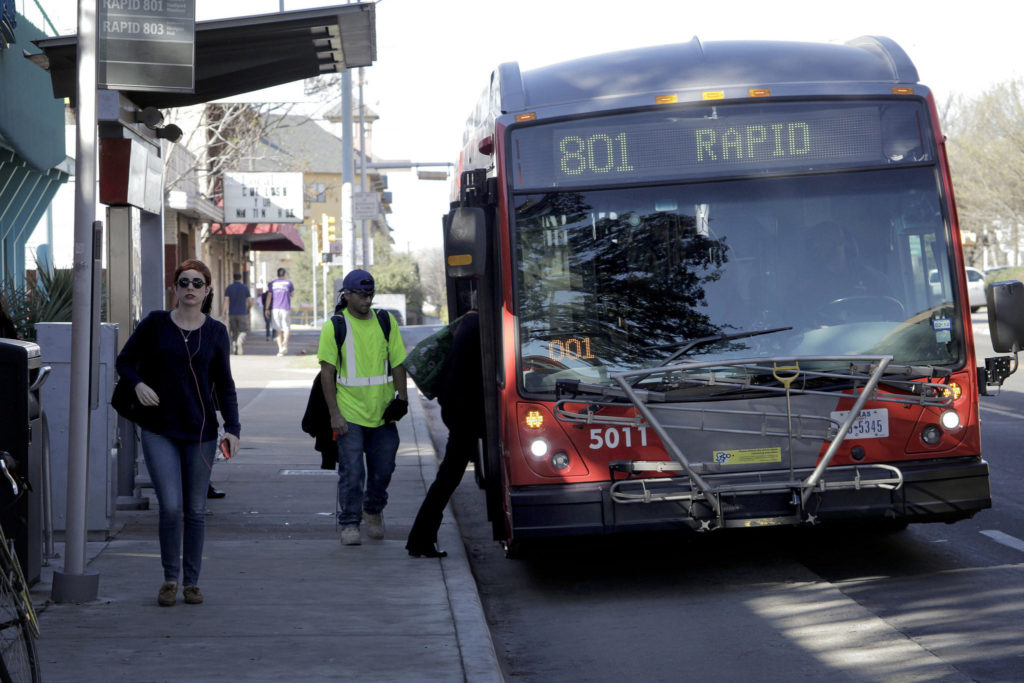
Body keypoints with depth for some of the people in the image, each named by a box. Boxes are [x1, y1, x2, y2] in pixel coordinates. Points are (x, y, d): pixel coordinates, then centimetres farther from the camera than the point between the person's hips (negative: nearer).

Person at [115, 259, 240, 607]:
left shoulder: (216, 332, 4)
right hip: (159, 431, -1)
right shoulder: (155, 324, 0)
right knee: (171, 507, -10)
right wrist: (138, 384, -14)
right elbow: (125, 360, 8)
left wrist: (232, 427, -3)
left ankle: (191, 582, 19)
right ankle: (170, 578, 9)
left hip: (201, 432, 2)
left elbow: (224, 385, 8)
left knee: (195, 510, 6)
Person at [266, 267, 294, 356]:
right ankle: (285, 340, -28)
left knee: (278, 329, 4)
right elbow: (291, 295, 15)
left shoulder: (272, 283, 7)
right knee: (286, 328, 3)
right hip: (285, 308, -1)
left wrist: (267, 308, 1)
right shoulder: (288, 282, 6)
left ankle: (280, 349, -3)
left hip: (275, 308, 1)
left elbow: (269, 296, 1)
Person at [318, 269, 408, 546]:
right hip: (350, 414, -3)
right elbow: (327, 372, -5)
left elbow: (398, 364, 11)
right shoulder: (334, 327, -3)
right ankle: (349, 524, 8)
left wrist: (402, 399, -1)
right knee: (351, 472, -3)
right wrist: (334, 414, -10)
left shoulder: (386, 322, 6)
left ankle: (373, 512, 35)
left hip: (383, 413, 3)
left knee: (383, 470, 11)